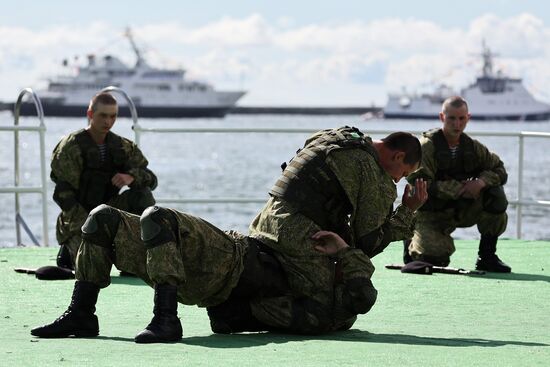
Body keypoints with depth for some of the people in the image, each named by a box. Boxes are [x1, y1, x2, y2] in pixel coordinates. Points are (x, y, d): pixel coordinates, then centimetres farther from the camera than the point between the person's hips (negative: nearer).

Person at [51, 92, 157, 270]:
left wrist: (131, 177, -27)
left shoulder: (122, 146, 3)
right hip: (78, 220, -4)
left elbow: (150, 179, -3)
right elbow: (63, 195, -16)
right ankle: (70, 250, 7)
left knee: (142, 194, -20)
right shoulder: (70, 147, -13)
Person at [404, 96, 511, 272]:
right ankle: (412, 244, 13)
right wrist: (458, 189, -27)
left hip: (460, 210, 5)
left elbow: (499, 171, 3)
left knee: (496, 196, -18)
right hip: (430, 215, -5)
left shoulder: (473, 147, 2)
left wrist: (481, 182, -20)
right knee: (437, 258, -26)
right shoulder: (427, 147, -15)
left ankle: (487, 257, -7)